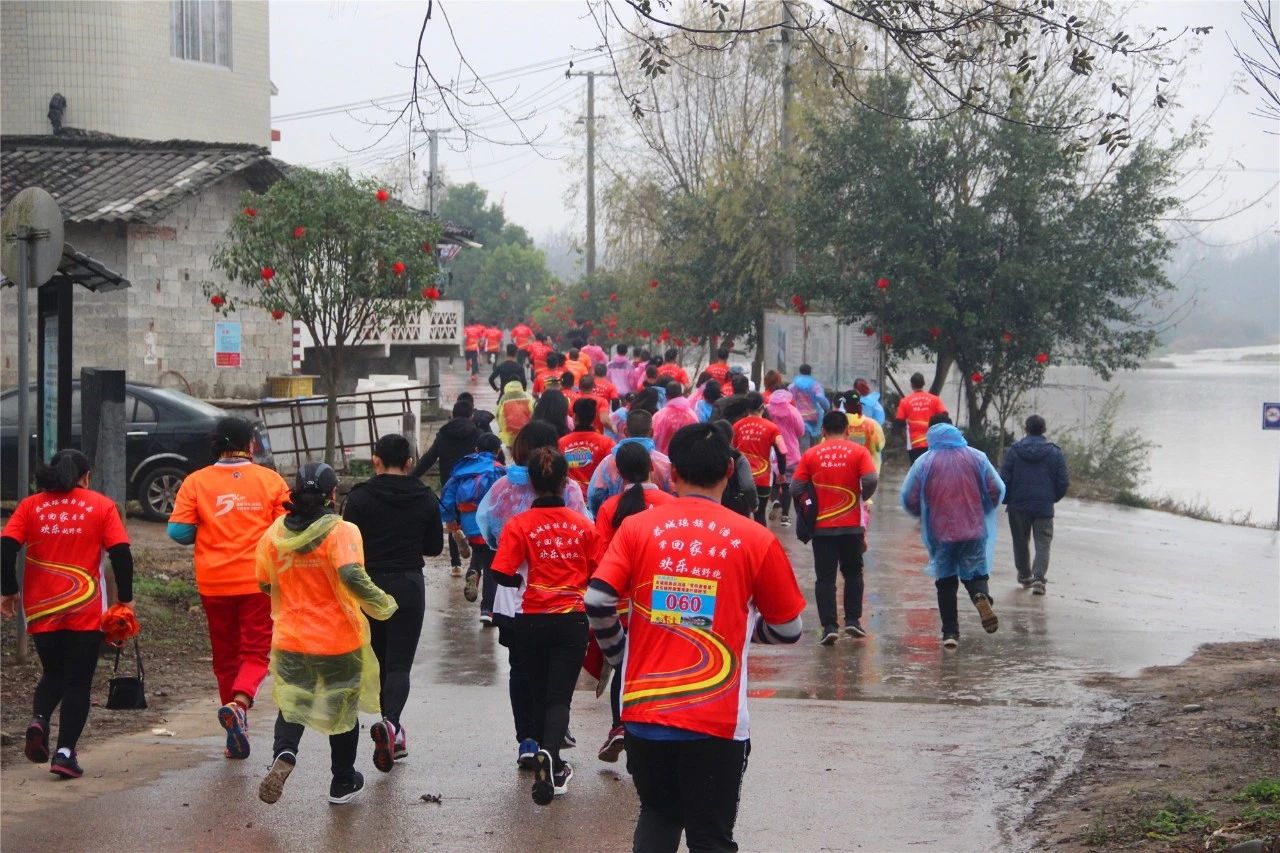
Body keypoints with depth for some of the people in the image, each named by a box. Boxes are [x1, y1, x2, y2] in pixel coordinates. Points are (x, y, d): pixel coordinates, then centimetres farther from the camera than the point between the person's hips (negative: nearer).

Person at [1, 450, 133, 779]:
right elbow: (121, 553, -6)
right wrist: (126, 599, 2)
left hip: (41, 609, 2)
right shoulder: (101, 506, 1)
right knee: (78, 683, 6)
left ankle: (39, 720, -7)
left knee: (53, 673, 20)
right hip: (85, 611, -2)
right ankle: (65, 753, -3)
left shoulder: (30, 506, 5)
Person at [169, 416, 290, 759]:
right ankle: (239, 702, -25)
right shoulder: (270, 481, -2)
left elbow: (178, 531, -5)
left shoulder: (196, 482, -1)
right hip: (258, 581, -2)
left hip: (214, 583, 2)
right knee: (256, 653, 4)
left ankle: (237, 733, 17)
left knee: (226, 656, 14)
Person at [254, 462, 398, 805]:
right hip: (339, 641, -3)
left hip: (290, 639, 3)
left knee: (292, 703, 17)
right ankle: (343, 782, 30)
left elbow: (265, 585, 9)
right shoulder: (341, 532, -16)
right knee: (343, 708, 17)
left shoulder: (274, 535, -2)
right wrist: (383, 605, -16)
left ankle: (283, 755, -14)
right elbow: (353, 577, -31)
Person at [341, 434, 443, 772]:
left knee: (379, 661, 16)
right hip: (408, 586, 0)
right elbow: (435, 547, 7)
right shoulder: (425, 499, -1)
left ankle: (392, 734, 22)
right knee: (399, 664, -2)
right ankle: (390, 722, -28)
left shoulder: (360, 497, -7)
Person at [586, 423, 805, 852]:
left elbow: (597, 601, -8)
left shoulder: (637, 527, -2)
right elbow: (788, 629, 3)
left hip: (645, 711, 2)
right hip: (717, 721, -2)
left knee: (657, 817, 22)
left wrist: (619, 653, 12)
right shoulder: (756, 541, -4)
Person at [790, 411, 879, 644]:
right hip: (851, 526, 0)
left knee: (825, 577, 3)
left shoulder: (811, 454, -1)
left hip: (822, 527, 0)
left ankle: (829, 626, -4)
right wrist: (861, 498, 4)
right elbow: (871, 480, -15)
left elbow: (795, 488, -5)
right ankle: (852, 619, 12)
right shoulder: (858, 452, -2)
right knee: (853, 573, 18)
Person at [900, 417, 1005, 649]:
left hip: (941, 532, -1)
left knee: (946, 581, 12)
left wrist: (924, 516, 17)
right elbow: (997, 490, 2)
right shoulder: (977, 458, 1)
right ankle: (982, 597, -22)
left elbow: (908, 499, -3)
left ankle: (950, 632, 9)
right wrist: (983, 511, 20)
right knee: (976, 573, 12)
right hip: (974, 530, 1)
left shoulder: (924, 463, -3)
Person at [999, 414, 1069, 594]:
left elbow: (1004, 479, -4)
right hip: (1044, 506, -1)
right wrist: (1054, 498, 17)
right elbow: (1063, 482, 0)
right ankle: (1038, 578, -17)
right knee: (1043, 544, 1)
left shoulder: (1014, 451, -3)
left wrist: (1006, 500, 11)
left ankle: (1024, 575, 31)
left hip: (1018, 506, 1)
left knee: (1020, 541, 17)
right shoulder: (1055, 453, -2)